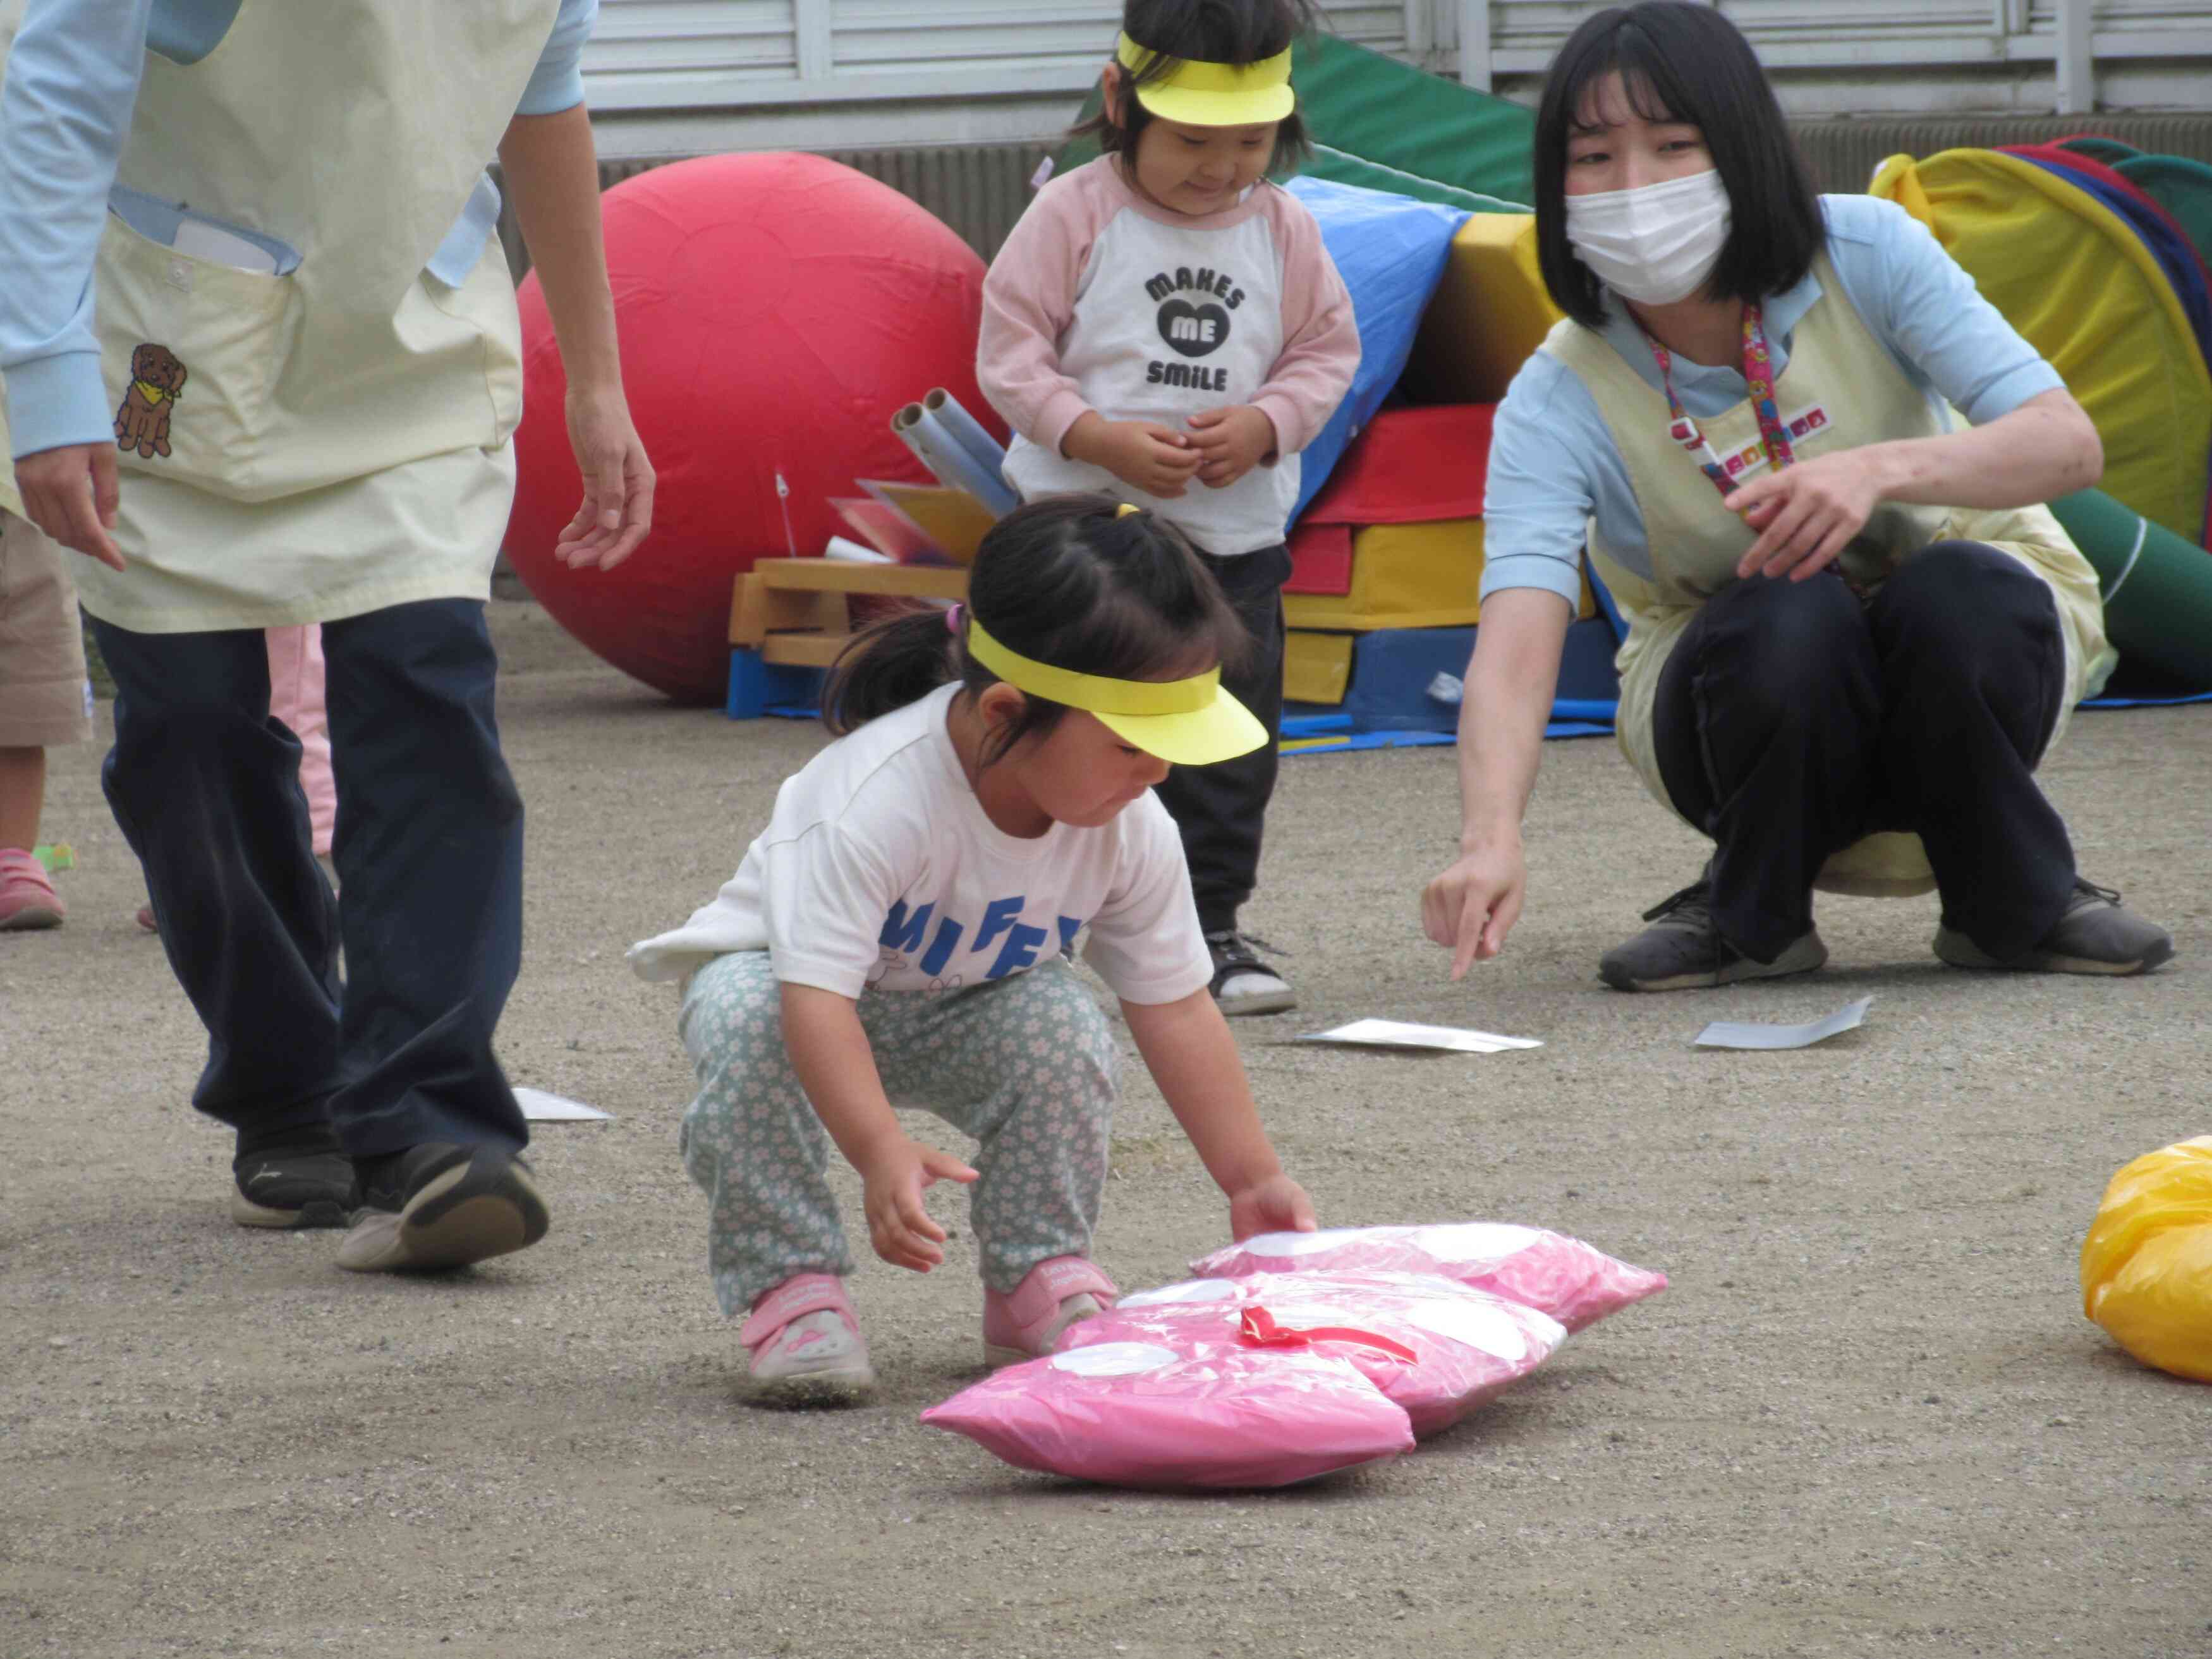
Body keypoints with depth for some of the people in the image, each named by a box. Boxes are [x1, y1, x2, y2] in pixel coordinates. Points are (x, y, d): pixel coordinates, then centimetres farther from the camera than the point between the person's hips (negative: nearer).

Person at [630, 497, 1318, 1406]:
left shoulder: (1133, 831, -20)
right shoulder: (873, 796, -40)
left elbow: (1175, 1007, -7)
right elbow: (816, 997, -44)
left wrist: (1252, 1181, -7)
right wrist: (882, 1154, -56)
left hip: (961, 1008, 4)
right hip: (777, 973, -4)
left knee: (1065, 1032, -26)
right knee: (749, 1027, -37)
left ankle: (1040, 1280, -6)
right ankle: (789, 1288, -22)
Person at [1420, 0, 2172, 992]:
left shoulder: (1864, 254, -19)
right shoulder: (1560, 403, -21)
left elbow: (2069, 443, -25)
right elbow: (1513, 644, -34)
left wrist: (1881, 471, -45)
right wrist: (1492, 837, -55)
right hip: (1738, 681, 0)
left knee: (1956, 592, -34)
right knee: (1785, 616, -35)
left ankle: (2017, 902, -9)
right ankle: (1751, 915, -7)